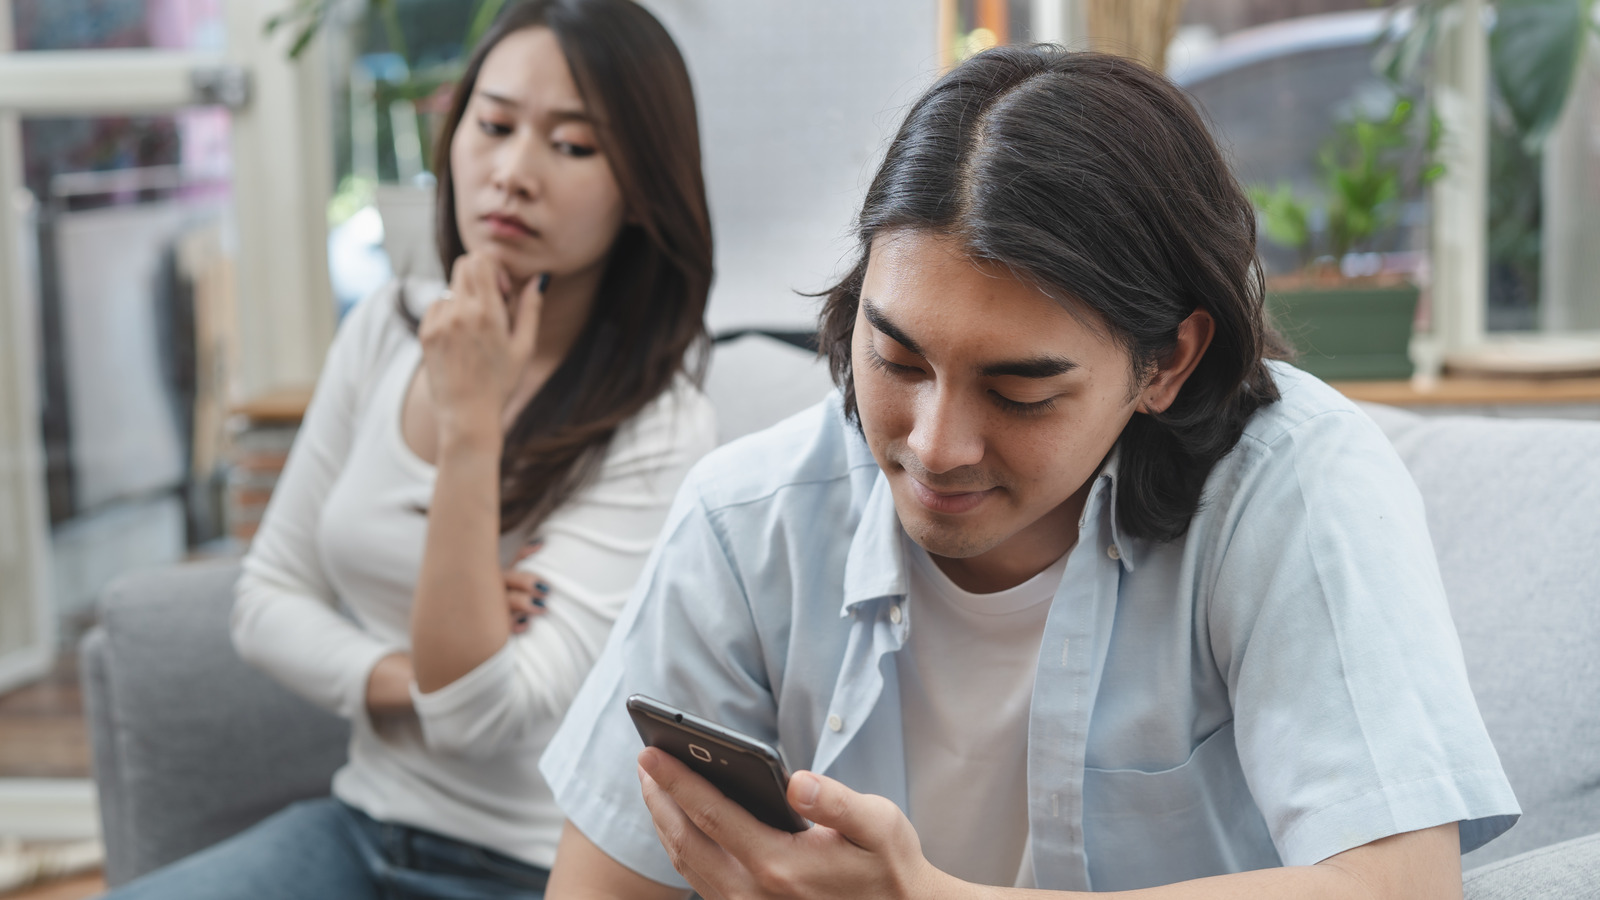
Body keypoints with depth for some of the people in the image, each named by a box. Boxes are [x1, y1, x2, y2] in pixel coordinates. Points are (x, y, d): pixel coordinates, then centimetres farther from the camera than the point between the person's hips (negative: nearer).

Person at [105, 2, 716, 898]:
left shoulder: (659, 430, -16)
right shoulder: (384, 334, 2)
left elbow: (481, 721, -23)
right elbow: (268, 598, 7)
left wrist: (470, 422, -25)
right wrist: (400, 678, -12)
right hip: (365, 823, 5)